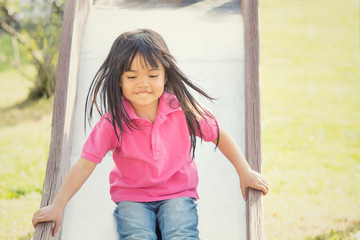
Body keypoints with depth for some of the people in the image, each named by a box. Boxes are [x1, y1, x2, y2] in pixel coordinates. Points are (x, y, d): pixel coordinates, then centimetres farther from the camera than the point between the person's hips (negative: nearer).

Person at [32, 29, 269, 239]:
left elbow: (219, 135, 2)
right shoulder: (113, 122, -12)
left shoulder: (183, 109, -10)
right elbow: (86, 163, -11)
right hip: (132, 197, 0)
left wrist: (245, 172, 0)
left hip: (178, 192, 0)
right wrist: (57, 206, -15)